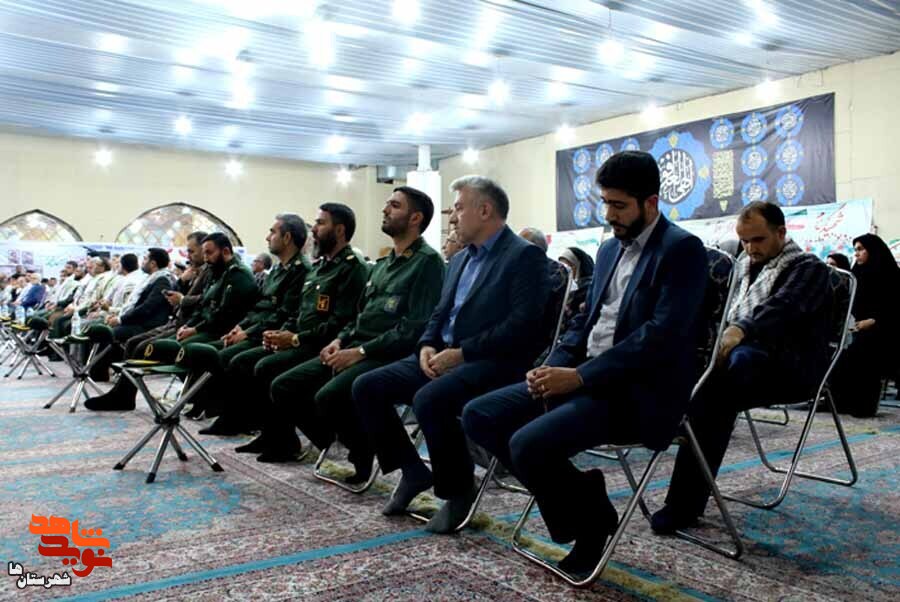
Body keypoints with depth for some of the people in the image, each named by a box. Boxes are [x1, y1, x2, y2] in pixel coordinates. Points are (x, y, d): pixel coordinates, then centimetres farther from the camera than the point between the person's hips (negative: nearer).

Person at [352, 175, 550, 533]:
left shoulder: (525, 255, -7)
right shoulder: (460, 259, 20)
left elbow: (523, 324, -18)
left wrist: (462, 353, -19)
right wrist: (427, 346, -2)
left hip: (492, 363, -8)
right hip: (442, 357, 8)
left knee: (429, 398, -34)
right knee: (367, 386, -5)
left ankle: (458, 489, -11)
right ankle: (413, 470, 8)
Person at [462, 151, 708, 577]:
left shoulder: (682, 249, -9)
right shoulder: (610, 249, 17)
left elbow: (662, 334, -19)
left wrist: (579, 376, -21)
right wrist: (555, 367, -3)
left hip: (637, 391, -8)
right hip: (585, 377, 9)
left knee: (528, 443, -27)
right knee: (478, 416, -4)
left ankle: (589, 518, 2)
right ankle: (576, 493, 6)